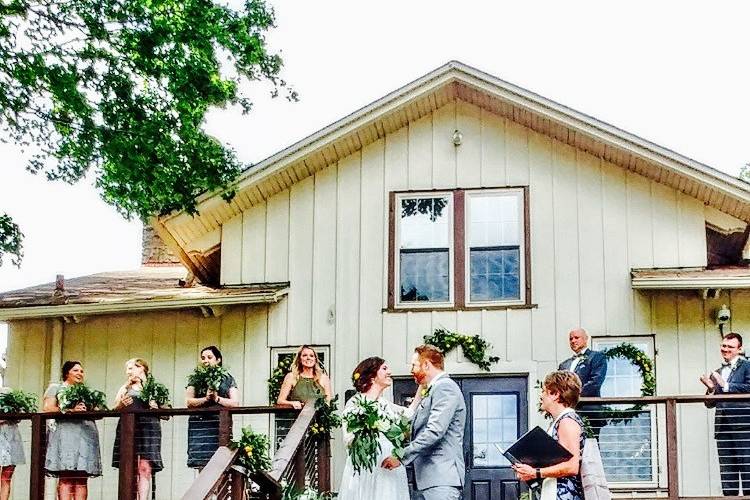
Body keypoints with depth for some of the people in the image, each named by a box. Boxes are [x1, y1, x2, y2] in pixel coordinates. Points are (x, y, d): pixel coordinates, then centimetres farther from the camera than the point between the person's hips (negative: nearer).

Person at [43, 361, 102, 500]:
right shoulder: (55, 388, 16)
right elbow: (47, 408, 0)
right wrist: (71, 410, -14)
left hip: (86, 435, 4)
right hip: (65, 433, -4)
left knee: (82, 480, -5)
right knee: (66, 479, -14)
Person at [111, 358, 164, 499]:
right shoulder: (125, 388, 21)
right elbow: (113, 409, 13)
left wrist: (156, 407, -9)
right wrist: (121, 404, -7)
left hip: (148, 429, -2)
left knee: (145, 469, -10)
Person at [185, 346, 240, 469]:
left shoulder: (227, 379, 13)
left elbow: (235, 403, 4)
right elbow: (189, 402, 3)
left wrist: (217, 399, -10)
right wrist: (205, 399, -12)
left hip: (221, 425, -1)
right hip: (199, 425, 1)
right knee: (202, 464, -8)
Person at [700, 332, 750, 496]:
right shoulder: (716, 373, 19)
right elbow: (710, 403, 19)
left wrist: (725, 385, -11)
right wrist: (711, 388, -1)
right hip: (722, 427, 6)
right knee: (727, 471, 7)